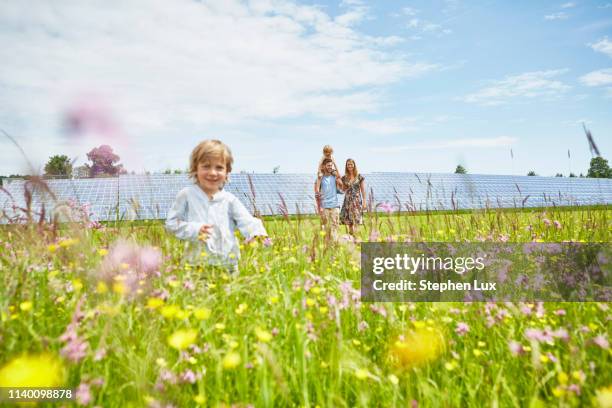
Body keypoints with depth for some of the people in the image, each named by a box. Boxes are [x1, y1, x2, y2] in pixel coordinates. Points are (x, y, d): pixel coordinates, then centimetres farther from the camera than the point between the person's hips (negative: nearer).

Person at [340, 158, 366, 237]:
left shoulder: (360, 177, -1)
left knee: (356, 220, -7)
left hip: (357, 200, -3)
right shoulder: (344, 178, 8)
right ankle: (351, 235, 14)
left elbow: (363, 190, 1)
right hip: (347, 200, 3)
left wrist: (364, 202, -4)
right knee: (348, 220, 2)